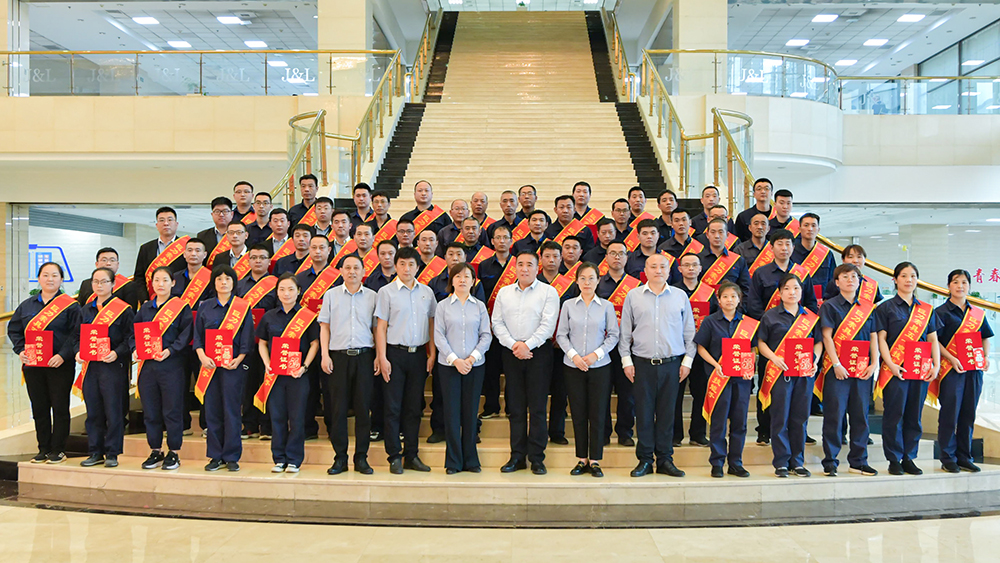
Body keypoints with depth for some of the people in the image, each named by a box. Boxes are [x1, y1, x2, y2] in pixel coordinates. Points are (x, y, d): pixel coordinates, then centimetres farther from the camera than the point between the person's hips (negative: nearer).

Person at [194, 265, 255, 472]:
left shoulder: (243, 307, 3)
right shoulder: (205, 307, 11)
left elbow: (247, 338, -1)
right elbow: (198, 335, 10)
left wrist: (238, 359, -13)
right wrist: (202, 356, -6)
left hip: (233, 365, -3)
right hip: (209, 365, 3)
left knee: (231, 410, -2)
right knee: (212, 410, 4)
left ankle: (232, 457, 7)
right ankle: (216, 456, 14)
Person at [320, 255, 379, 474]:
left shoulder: (372, 296, 8)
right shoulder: (331, 295, 9)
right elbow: (324, 327, 8)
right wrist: (325, 355, -1)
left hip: (364, 356, 0)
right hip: (338, 356, 0)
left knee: (363, 407, 1)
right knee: (338, 408, 1)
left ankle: (361, 458, 10)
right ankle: (340, 458, 10)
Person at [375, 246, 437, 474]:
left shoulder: (426, 292, 9)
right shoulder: (387, 292, 0)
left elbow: (432, 323, 12)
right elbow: (381, 327, -2)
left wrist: (432, 354, 6)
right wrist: (382, 357, -8)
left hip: (418, 353, 3)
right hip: (395, 353, -3)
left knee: (414, 407, 8)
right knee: (393, 407, 0)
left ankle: (411, 455, 16)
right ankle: (395, 457, 8)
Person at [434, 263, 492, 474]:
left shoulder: (480, 306, 7)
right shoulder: (443, 306, 3)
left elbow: (486, 335, 3)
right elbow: (439, 336, -2)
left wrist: (473, 357, -10)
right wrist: (454, 359, -11)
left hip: (475, 365, 1)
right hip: (449, 366, -1)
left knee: (471, 412, 5)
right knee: (451, 412, 1)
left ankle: (471, 460, 15)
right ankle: (453, 461, 10)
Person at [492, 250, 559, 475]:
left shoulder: (548, 292, 1)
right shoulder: (504, 292, 13)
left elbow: (548, 325, -8)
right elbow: (497, 323, 7)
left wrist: (527, 345, -14)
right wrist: (514, 345, -7)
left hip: (538, 353, -3)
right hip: (511, 353, 3)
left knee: (537, 407, -2)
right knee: (515, 407, 6)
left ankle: (537, 458, 5)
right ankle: (517, 456, 13)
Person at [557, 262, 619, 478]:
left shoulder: (606, 306, 3)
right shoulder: (568, 305, 5)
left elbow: (613, 335, 2)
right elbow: (561, 335, 4)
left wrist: (596, 354, -10)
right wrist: (573, 355, -10)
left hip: (600, 366, -1)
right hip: (573, 366, 1)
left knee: (597, 414, 1)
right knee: (578, 413, 5)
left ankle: (595, 461, 10)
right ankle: (581, 460, 15)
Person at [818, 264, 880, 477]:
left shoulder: (868, 308, 12)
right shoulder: (830, 306, 0)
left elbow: (874, 337, 11)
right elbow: (827, 336, -6)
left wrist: (874, 363, -1)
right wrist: (836, 365, -13)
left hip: (863, 369, 4)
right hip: (837, 369, -4)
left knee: (861, 415, 8)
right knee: (834, 415, -1)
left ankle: (858, 461, 18)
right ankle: (830, 461, 6)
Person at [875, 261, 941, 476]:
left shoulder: (927, 310, 14)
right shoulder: (886, 308, 2)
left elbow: (933, 340, 13)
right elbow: (881, 339, -3)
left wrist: (936, 365, 1)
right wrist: (891, 364, -14)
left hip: (921, 370, 4)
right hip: (895, 369, -4)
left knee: (915, 415, 7)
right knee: (894, 414, -2)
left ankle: (909, 458, 16)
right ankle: (894, 459, 6)